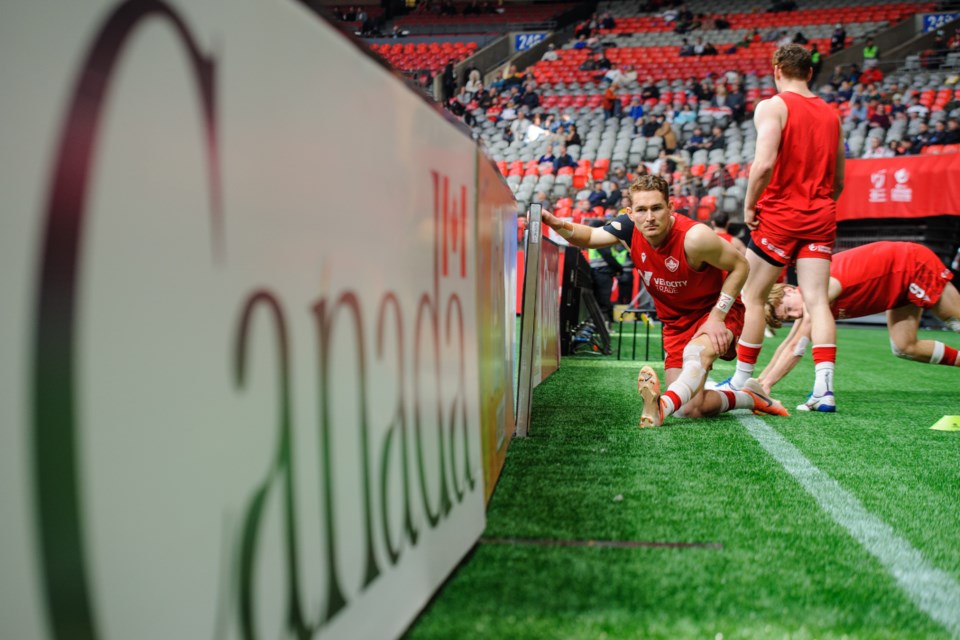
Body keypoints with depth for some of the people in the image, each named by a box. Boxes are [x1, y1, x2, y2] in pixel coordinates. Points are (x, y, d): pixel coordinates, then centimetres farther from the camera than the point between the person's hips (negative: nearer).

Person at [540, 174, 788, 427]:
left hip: (715, 311, -5)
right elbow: (590, 237, 4)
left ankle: (662, 406, -67)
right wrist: (557, 224, -17)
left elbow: (740, 266, -17)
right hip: (675, 321, 6)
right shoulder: (629, 228, -14)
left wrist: (717, 316, -21)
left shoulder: (694, 237, -29)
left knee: (696, 353, -42)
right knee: (690, 410, -5)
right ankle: (750, 397, 20)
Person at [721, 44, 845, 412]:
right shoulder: (830, 113, 13)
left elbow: (764, 163, -20)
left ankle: (742, 382, 14)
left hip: (780, 214, -5)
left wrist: (749, 204, -9)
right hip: (820, 216, 5)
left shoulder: (772, 106, -6)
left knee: (752, 297, 7)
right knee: (817, 300, -1)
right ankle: (824, 388, -11)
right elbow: (838, 180, 16)